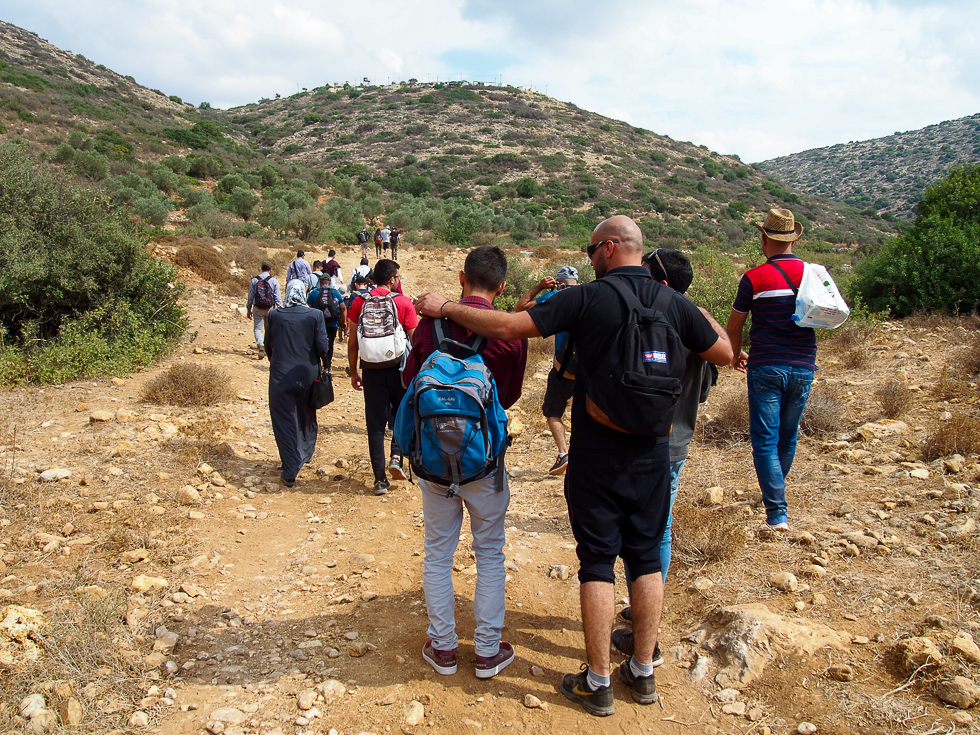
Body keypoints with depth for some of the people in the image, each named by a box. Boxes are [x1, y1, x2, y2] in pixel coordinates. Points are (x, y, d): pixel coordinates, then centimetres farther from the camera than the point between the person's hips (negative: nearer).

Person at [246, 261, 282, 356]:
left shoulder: (254, 280, 0)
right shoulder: (274, 281, -4)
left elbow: (250, 296, 5)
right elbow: (277, 297, -5)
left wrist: (249, 309, 14)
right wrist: (280, 309, 1)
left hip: (258, 309, 0)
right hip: (270, 308, 0)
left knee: (258, 329, 1)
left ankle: (260, 346, -22)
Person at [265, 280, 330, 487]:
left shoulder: (275, 316, -6)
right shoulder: (315, 315, -9)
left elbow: (268, 346, 3)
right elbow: (323, 347, -10)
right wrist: (321, 360, 12)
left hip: (281, 376, -1)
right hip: (307, 375, 1)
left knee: (284, 421, 5)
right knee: (307, 417, 22)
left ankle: (290, 472, 3)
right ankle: (306, 453, 44)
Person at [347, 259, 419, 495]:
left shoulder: (359, 302, 0)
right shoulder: (403, 303, -5)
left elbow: (352, 342, 1)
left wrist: (354, 372, 10)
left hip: (371, 370, 1)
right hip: (398, 368, -1)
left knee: (375, 423, 7)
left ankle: (380, 479, 9)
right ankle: (396, 456, 0)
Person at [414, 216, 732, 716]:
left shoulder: (589, 298, -13)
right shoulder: (674, 303, -1)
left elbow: (509, 326, -18)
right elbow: (724, 354, 9)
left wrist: (445, 308, -7)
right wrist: (700, 315, 25)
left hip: (597, 454, -4)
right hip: (652, 453, 4)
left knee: (597, 561, 5)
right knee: (646, 557, 14)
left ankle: (597, 683, 15)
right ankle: (642, 671, 25)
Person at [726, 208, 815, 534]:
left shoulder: (754, 278, -8)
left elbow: (734, 326, 1)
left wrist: (736, 355, 20)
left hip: (766, 368, -4)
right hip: (803, 368, 5)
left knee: (765, 441, -1)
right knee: (788, 438, 19)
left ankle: (777, 513, -8)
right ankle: (773, 493, 38)